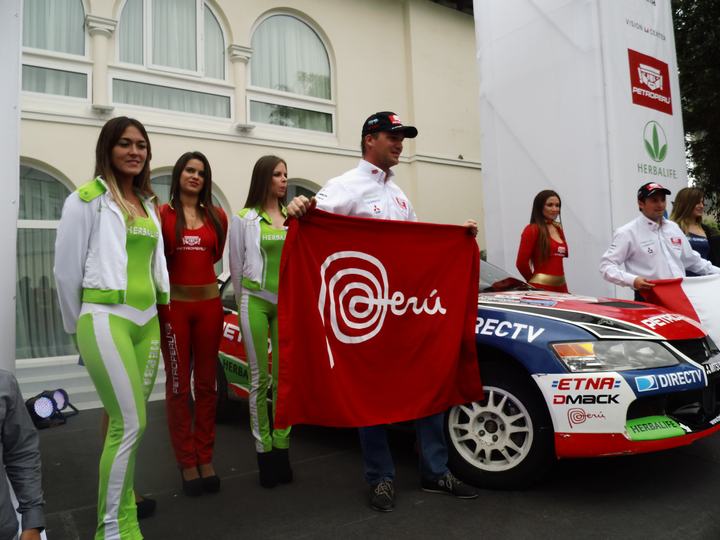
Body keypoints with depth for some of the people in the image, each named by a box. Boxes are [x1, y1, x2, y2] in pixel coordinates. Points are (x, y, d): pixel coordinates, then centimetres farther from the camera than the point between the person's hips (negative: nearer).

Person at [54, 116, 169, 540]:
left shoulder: (149, 203, 15)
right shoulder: (87, 199, -4)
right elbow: (66, 269, -2)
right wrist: (79, 327, 5)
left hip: (147, 321, 6)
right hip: (106, 320, -6)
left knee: (127, 422, 12)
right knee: (130, 424, -8)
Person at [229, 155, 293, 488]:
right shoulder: (244, 219, 2)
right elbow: (237, 266, 6)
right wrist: (243, 303, 9)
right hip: (256, 302, -3)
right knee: (260, 379, 1)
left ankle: (281, 446, 15)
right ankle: (263, 449, 11)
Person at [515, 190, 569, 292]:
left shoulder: (558, 229, 16)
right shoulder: (532, 230, -5)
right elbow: (521, 262, -9)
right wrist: (533, 281, 5)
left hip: (561, 287, 7)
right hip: (541, 287, -7)